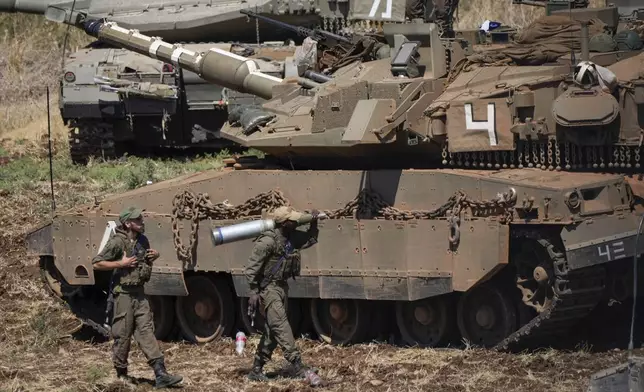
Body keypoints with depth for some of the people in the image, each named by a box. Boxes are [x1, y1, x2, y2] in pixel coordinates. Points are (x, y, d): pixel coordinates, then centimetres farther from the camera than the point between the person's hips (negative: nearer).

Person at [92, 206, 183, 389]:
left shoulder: (142, 240, 9)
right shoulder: (118, 242, -13)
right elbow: (97, 263, -14)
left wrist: (155, 256, 6)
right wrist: (121, 264, -20)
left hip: (139, 292, 6)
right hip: (124, 293, -6)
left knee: (146, 331, 1)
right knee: (123, 335, 2)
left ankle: (161, 375, -6)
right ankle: (121, 374, 15)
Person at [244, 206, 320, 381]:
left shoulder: (292, 238, 4)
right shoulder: (268, 241, -20)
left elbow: (310, 240, 24)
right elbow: (251, 268, -18)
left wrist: (313, 222, 7)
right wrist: (254, 292, -20)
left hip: (282, 287, 9)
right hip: (268, 288, -9)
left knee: (272, 331, 10)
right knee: (280, 326, -13)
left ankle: (256, 370, 17)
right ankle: (296, 365, -17)